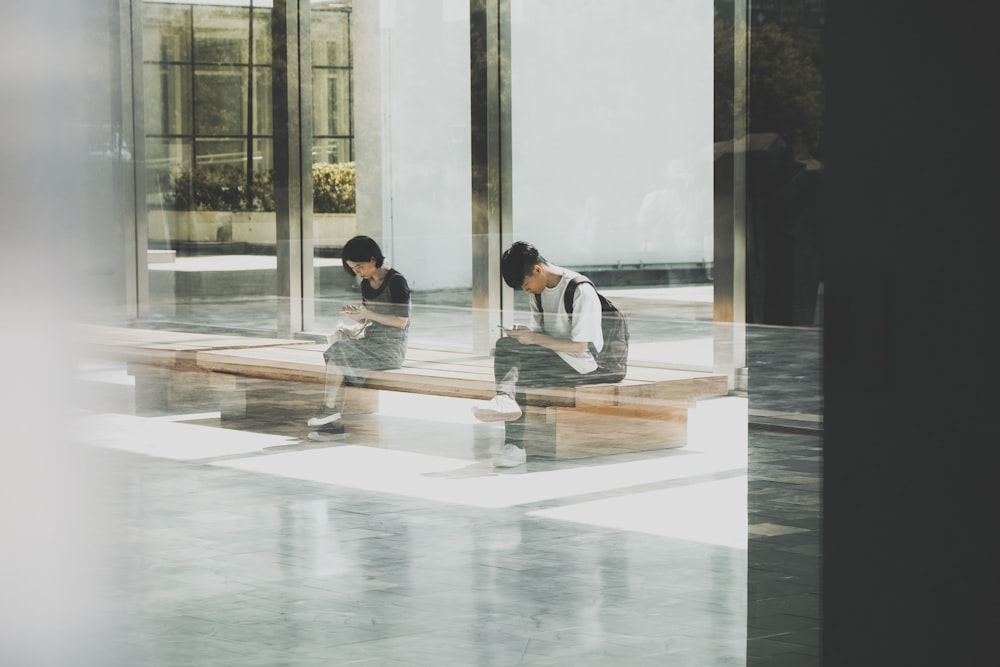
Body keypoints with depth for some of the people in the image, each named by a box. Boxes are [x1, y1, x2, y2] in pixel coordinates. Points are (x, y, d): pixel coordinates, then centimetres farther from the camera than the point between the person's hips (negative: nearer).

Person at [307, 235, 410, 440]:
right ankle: (335, 423, -25)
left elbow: (401, 322, -13)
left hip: (391, 347, -7)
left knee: (339, 350, -23)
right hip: (371, 342, 7)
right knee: (336, 357, -20)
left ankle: (330, 408, -13)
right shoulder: (366, 284, 13)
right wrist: (356, 317, -4)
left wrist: (367, 314, -18)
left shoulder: (396, 281, -9)